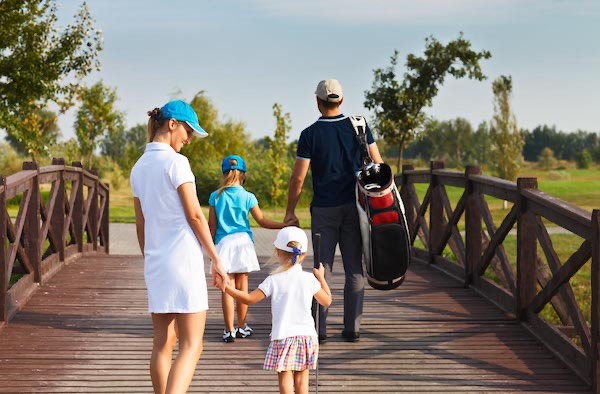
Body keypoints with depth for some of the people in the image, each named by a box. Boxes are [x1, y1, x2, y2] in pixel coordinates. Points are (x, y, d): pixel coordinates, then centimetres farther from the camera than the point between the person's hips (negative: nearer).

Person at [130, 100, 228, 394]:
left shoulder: (139, 168, 11)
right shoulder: (176, 162, -10)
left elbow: (140, 225, 15)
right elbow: (195, 216, -11)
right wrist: (216, 260, -5)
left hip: (154, 262, 7)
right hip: (183, 259, -7)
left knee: (163, 344, 12)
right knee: (191, 345, -6)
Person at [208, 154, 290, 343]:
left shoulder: (215, 196, 0)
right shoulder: (247, 197, -1)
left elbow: (212, 225, 3)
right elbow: (262, 221, -1)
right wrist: (284, 225, 7)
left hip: (223, 243, 0)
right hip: (243, 241, 0)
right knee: (242, 285, 10)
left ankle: (229, 330, -2)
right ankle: (242, 327, 17)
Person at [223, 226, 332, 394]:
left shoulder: (273, 280, -6)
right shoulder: (309, 279, 1)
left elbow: (250, 299, -5)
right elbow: (327, 300, 13)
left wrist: (227, 288, 3)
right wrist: (321, 278, 26)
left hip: (283, 336, -3)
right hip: (306, 334, 3)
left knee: (285, 376, -2)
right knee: (301, 377, 11)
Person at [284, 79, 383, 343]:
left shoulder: (310, 134, -6)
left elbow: (298, 178, -7)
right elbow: (378, 165, 2)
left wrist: (290, 211, 1)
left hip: (324, 210, -2)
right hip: (354, 207, 2)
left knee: (321, 269, 4)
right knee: (354, 269, 6)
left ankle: (319, 329, 2)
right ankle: (352, 328, 7)